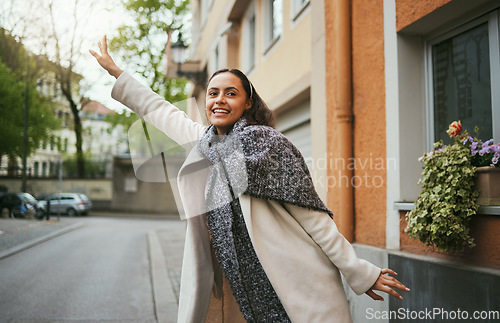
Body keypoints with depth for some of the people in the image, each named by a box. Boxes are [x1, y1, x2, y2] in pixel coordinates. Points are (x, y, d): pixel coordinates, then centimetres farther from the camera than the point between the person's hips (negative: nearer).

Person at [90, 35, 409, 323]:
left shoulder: (265, 142, -9)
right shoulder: (204, 142, 10)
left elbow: (311, 214, -9)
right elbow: (158, 109, 25)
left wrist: (360, 272, -10)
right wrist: (114, 69, 32)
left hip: (293, 289, -6)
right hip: (237, 286, 6)